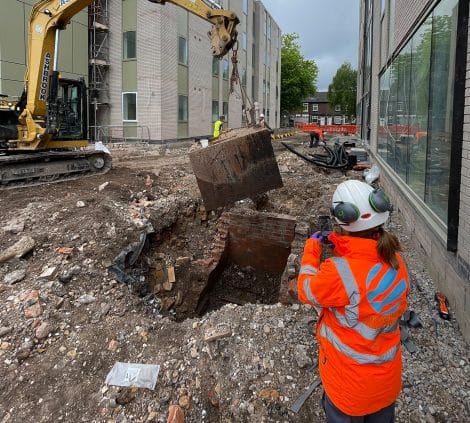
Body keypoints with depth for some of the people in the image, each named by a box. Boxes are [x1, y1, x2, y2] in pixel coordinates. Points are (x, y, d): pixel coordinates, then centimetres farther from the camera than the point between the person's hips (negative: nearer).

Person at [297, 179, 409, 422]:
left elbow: (306, 291, -13)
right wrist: (342, 246, 3)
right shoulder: (394, 259, -13)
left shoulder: (339, 271, -34)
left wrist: (312, 248, -1)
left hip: (352, 385, -5)